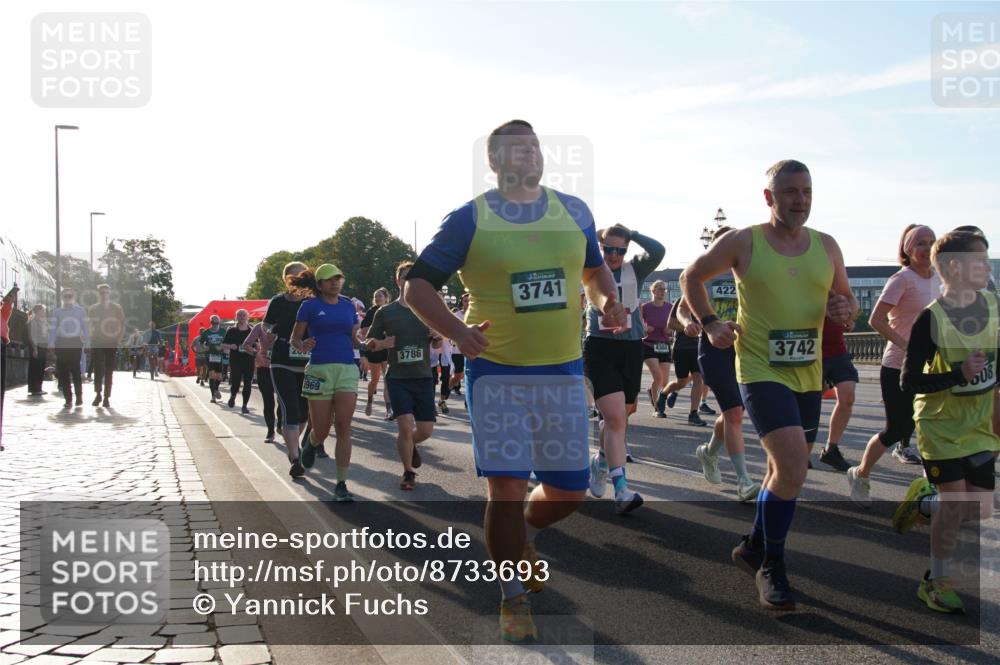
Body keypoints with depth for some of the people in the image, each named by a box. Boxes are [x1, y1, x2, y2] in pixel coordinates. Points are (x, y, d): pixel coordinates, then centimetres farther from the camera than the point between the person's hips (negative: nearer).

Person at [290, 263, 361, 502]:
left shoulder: (348, 305, 13)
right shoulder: (310, 306, 3)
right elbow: (294, 339, 5)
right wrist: (303, 346, -18)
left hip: (347, 370, 2)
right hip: (320, 370, -2)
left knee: (344, 428, -8)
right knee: (321, 430, 2)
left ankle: (341, 484, -3)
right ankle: (311, 444, 41)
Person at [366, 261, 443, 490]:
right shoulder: (385, 312, 0)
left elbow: (438, 345, 14)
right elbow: (369, 343, 7)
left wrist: (438, 338, -9)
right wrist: (383, 343, -15)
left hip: (423, 378, 2)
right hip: (398, 378, -2)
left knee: (426, 429, 2)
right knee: (405, 425, -13)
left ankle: (409, 445, 38)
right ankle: (408, 472, 8)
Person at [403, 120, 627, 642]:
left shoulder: (573, 212, 7)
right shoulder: (469, 220, -4)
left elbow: (594, 269, 24)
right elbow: (418, 285, -1)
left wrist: (608, 300, 1)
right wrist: (457, 332, -17)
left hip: (563, 370, 4)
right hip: (496, 371, -4)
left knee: (569, 490, 6)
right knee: (507, 488, -8)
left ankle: (522, 534, 40)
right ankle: (513, 599, 12)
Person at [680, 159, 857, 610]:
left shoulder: (826, 247, 6)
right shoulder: (742, 243, -6)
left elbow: (846, 298, 16)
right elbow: (691, 277, 7)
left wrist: (845, 308, -8)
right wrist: (709, 324, -4)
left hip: (808, 375, 6)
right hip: (761, 371, -6)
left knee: (785, 470, 17)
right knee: (793, 465, -20)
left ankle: (754, 548, 39)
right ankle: (771, 567, -3)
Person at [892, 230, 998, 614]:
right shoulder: (930, 320, -18)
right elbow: (909, 381, -17)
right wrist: (959, 375, -27)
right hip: (941, 424, -5)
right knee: (956, 502, -5)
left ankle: (924, 502, 33)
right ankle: (938, 583, 14)